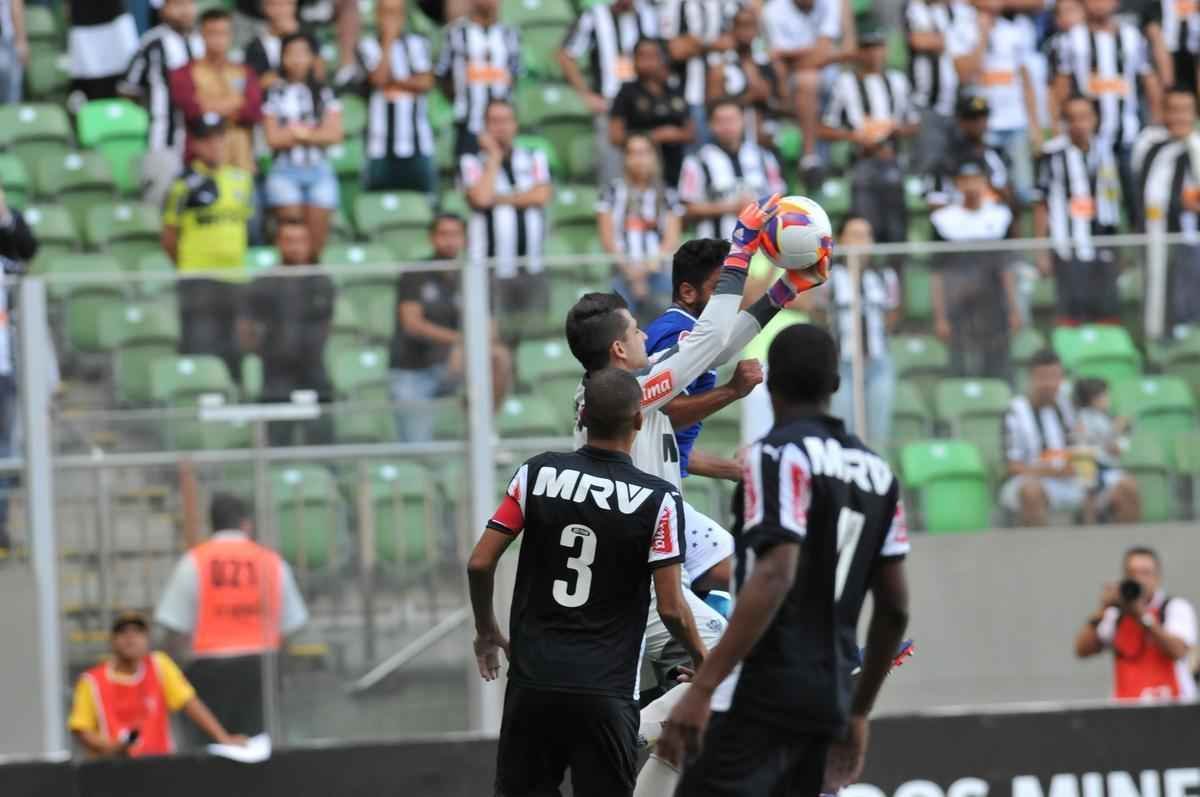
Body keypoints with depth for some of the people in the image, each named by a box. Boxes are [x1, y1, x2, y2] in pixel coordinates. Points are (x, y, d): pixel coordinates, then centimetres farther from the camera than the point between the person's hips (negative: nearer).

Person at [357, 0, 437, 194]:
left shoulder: (418, 44, 7)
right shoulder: (368, 46, 4)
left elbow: (425, 82, -2)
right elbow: (379, 78, -12)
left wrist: (393, 81, -5)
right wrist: (388, 40, -7)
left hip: (417, 140, 1)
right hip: (382, 141, -1)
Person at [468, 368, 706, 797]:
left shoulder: (537, 475, -1)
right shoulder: (658, 499, -8)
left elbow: (480, 563, 0)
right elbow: (671, 608, -9)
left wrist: (487, 631, 18)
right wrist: (701, 658, 11)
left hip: (533, 679, 2)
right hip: (605, 692, -2)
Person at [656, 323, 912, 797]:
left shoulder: (781, 455, -8)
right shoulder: (876, 472, 15)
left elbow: (775, 577, -21)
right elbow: (894, 607, 18)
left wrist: (702, 687, -25)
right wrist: (858, 713, 29)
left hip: (763, 692, -8)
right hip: (827, 697, 8)